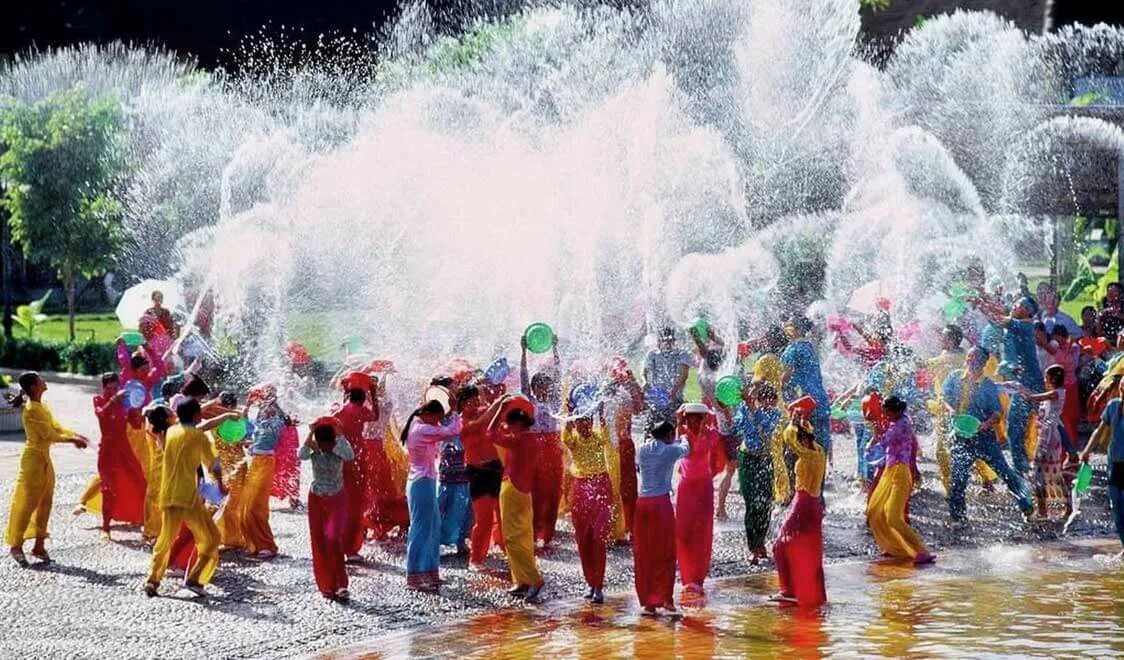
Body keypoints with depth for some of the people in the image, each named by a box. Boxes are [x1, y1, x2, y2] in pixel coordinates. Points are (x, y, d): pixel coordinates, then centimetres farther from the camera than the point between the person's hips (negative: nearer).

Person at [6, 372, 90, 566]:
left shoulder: (42, 407, 10)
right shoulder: (31, 409, -18)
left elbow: (56, 427, 10)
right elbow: (48, 435, -20)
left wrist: (75, 435, -5)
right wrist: (72, 440, -15)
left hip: (45, 459, 9)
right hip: (34, 458, -9)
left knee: (45, 503, 10)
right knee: (28, 503, -3)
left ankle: (39, 545, 16)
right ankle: (16, 545, 5)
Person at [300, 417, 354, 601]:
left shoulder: (338, 449, -13)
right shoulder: (314, 449, -8)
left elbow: (350, 456, -34)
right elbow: (302, 455, -29)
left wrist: (340, 435, -32)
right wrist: (310, 434, -31)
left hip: (336, 499, -3)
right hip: (316, 499, 3)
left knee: (334, 539, -17)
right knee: (319, 543, 4)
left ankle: (340, 585, -11)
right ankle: (326, 586, 14)